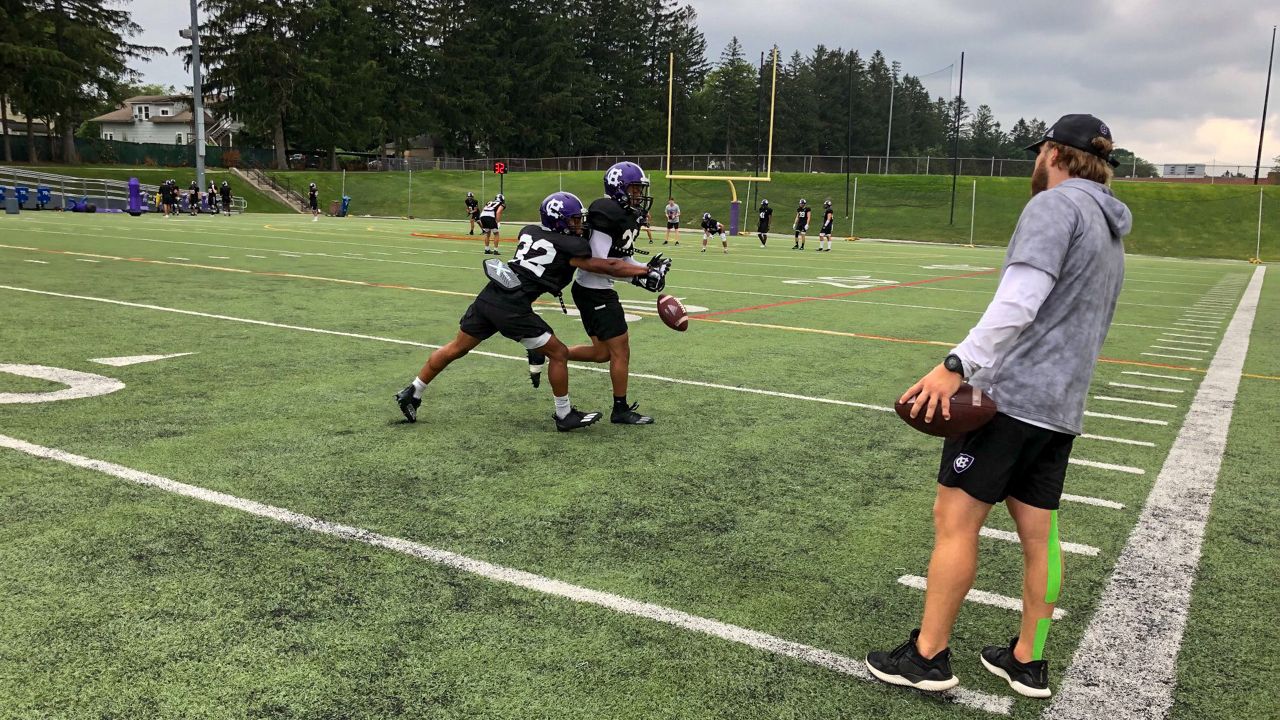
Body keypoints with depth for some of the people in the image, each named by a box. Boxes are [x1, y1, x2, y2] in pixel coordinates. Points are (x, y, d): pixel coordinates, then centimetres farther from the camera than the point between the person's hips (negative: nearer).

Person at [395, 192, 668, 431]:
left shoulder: (530, 232, 15)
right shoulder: (569, 247, -4)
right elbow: (607, 267, 0)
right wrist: (648, 272, 8)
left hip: (489, 296, 8)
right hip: (511, 309, -7)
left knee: (456, 348, 20)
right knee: (558, 354, 7)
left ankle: (411, 394, 30)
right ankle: (564, 416, 17)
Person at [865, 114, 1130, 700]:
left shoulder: (1056, 204, -9)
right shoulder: (1110, 231, 22)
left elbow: (1021, 300, -23)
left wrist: (957, 365, -28)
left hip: (1011, 395, -9)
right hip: (1061, 407, 9)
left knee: (954, 518, -3)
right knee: (1038, 535, 13)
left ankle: (928, 656, 5)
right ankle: (1027, 662, 22)